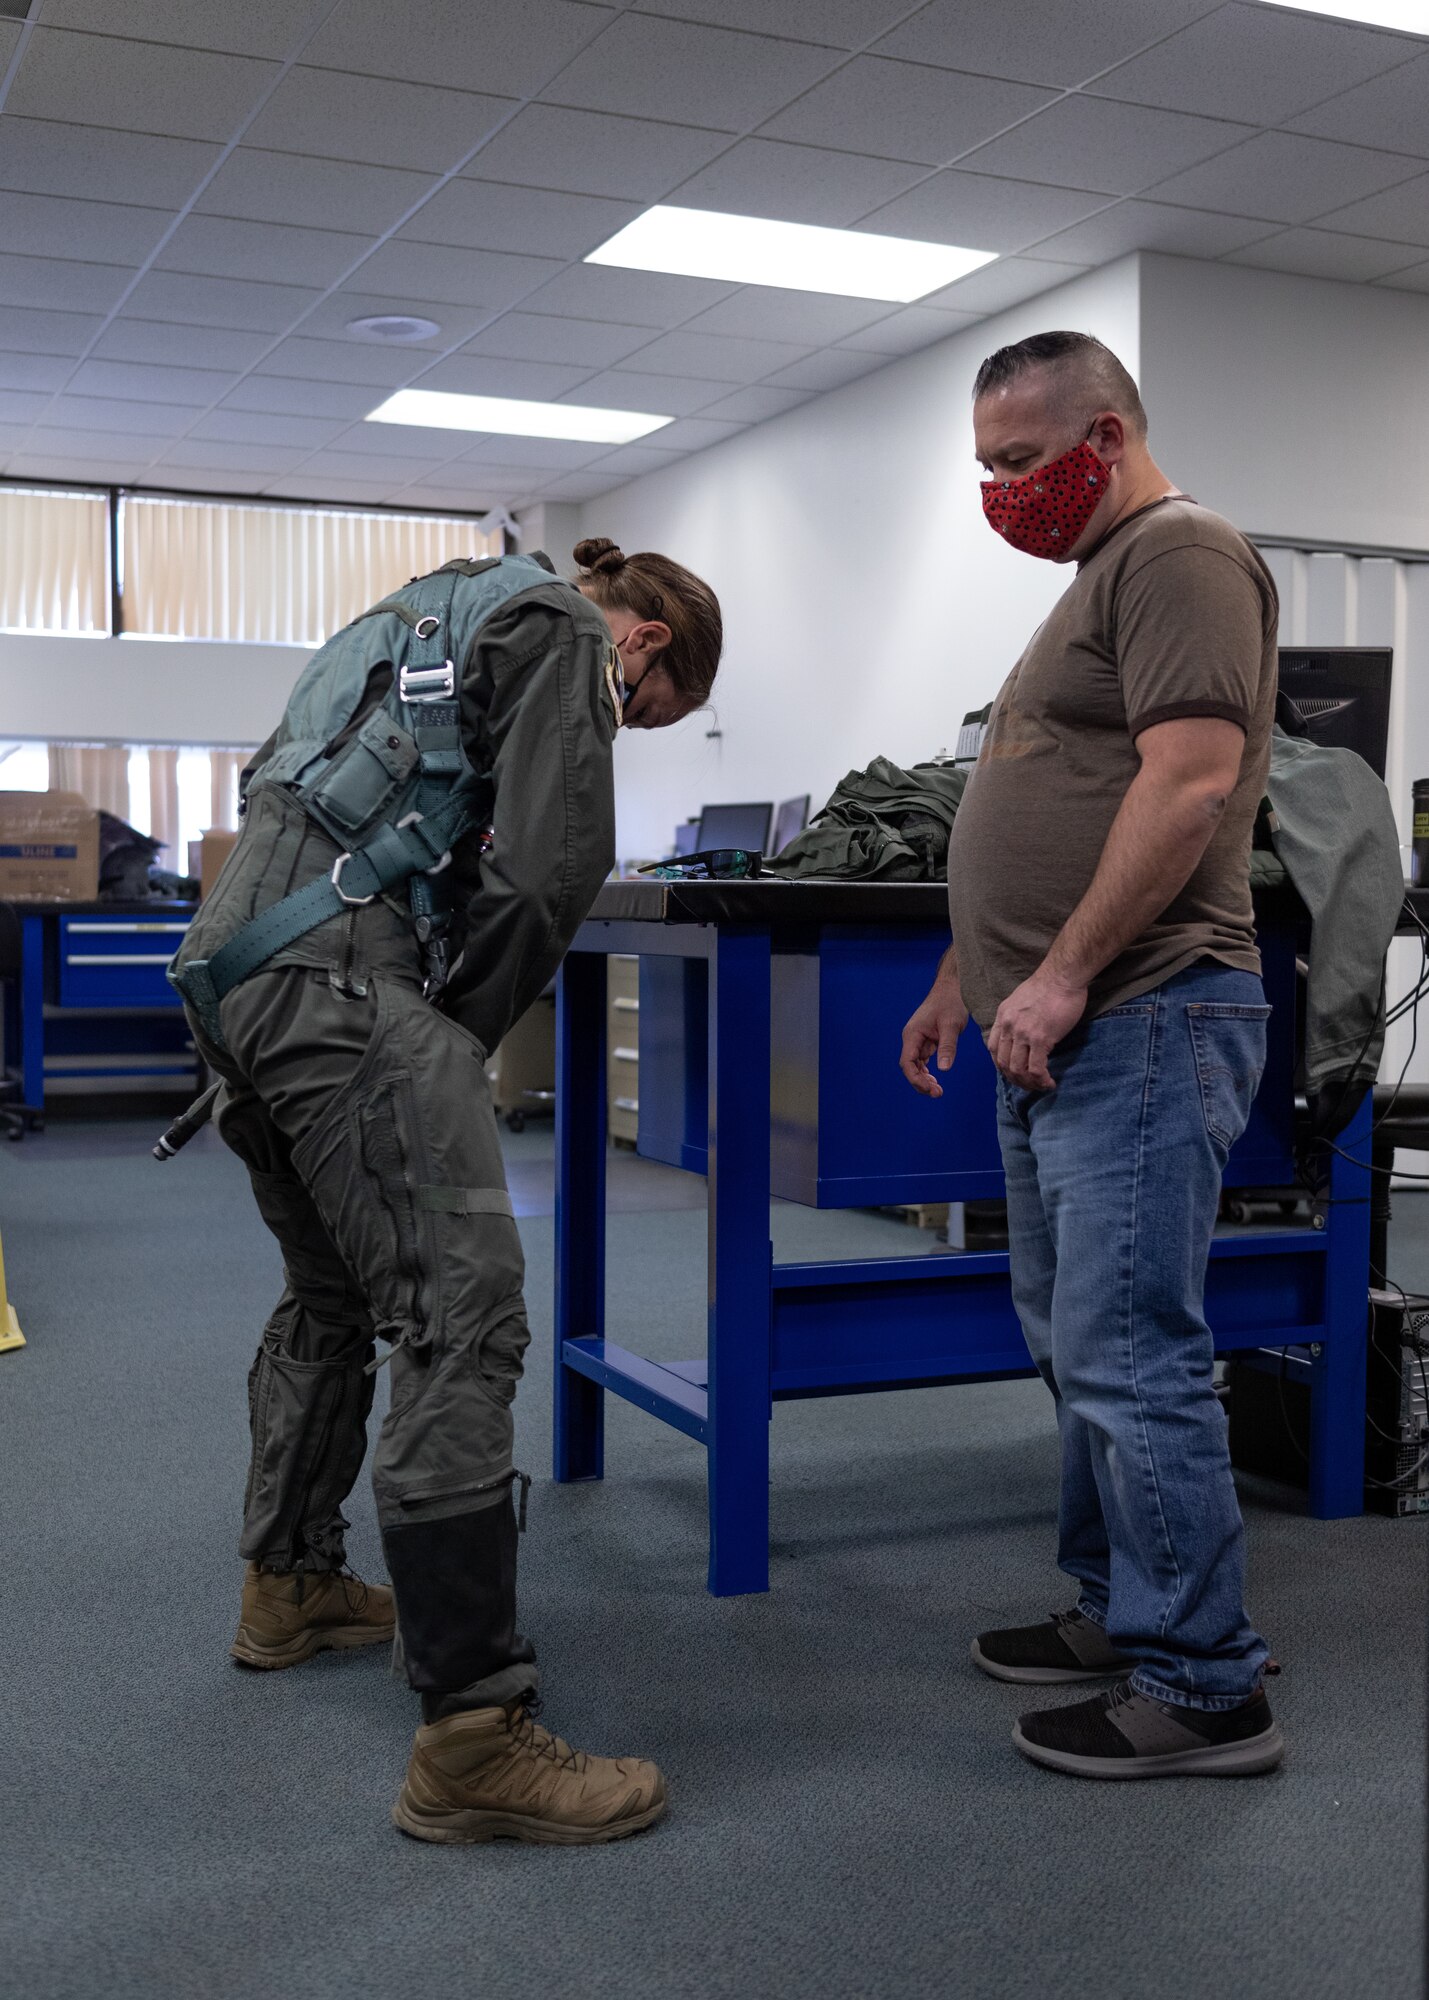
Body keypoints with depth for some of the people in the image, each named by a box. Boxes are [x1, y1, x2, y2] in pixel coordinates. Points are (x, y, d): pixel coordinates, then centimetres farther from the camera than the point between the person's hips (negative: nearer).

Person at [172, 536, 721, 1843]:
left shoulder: (434, 621, 31)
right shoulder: (561, 633, 2)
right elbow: (550, 868, -12)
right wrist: (463, 1037, 2)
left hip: (234, 966, 10)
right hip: (339, 972, -10)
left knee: (332, 1296, 24)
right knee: (458, 1319, -13)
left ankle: (291, 1589, 40)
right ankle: (474, 1739, -12)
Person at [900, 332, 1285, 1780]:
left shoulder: (1179, 557, -7)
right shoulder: (1098, 577, 24)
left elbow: (1191, 777, -20)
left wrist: (1062, 977, -20)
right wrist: (963, 981, 23)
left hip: (1139, 1024, -10)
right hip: (1061, 1036, 10)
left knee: (1129, 1358, -8)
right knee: (1073, 1344, 15)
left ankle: (1203, 1687, 3)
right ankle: (1113, 1609, 28)